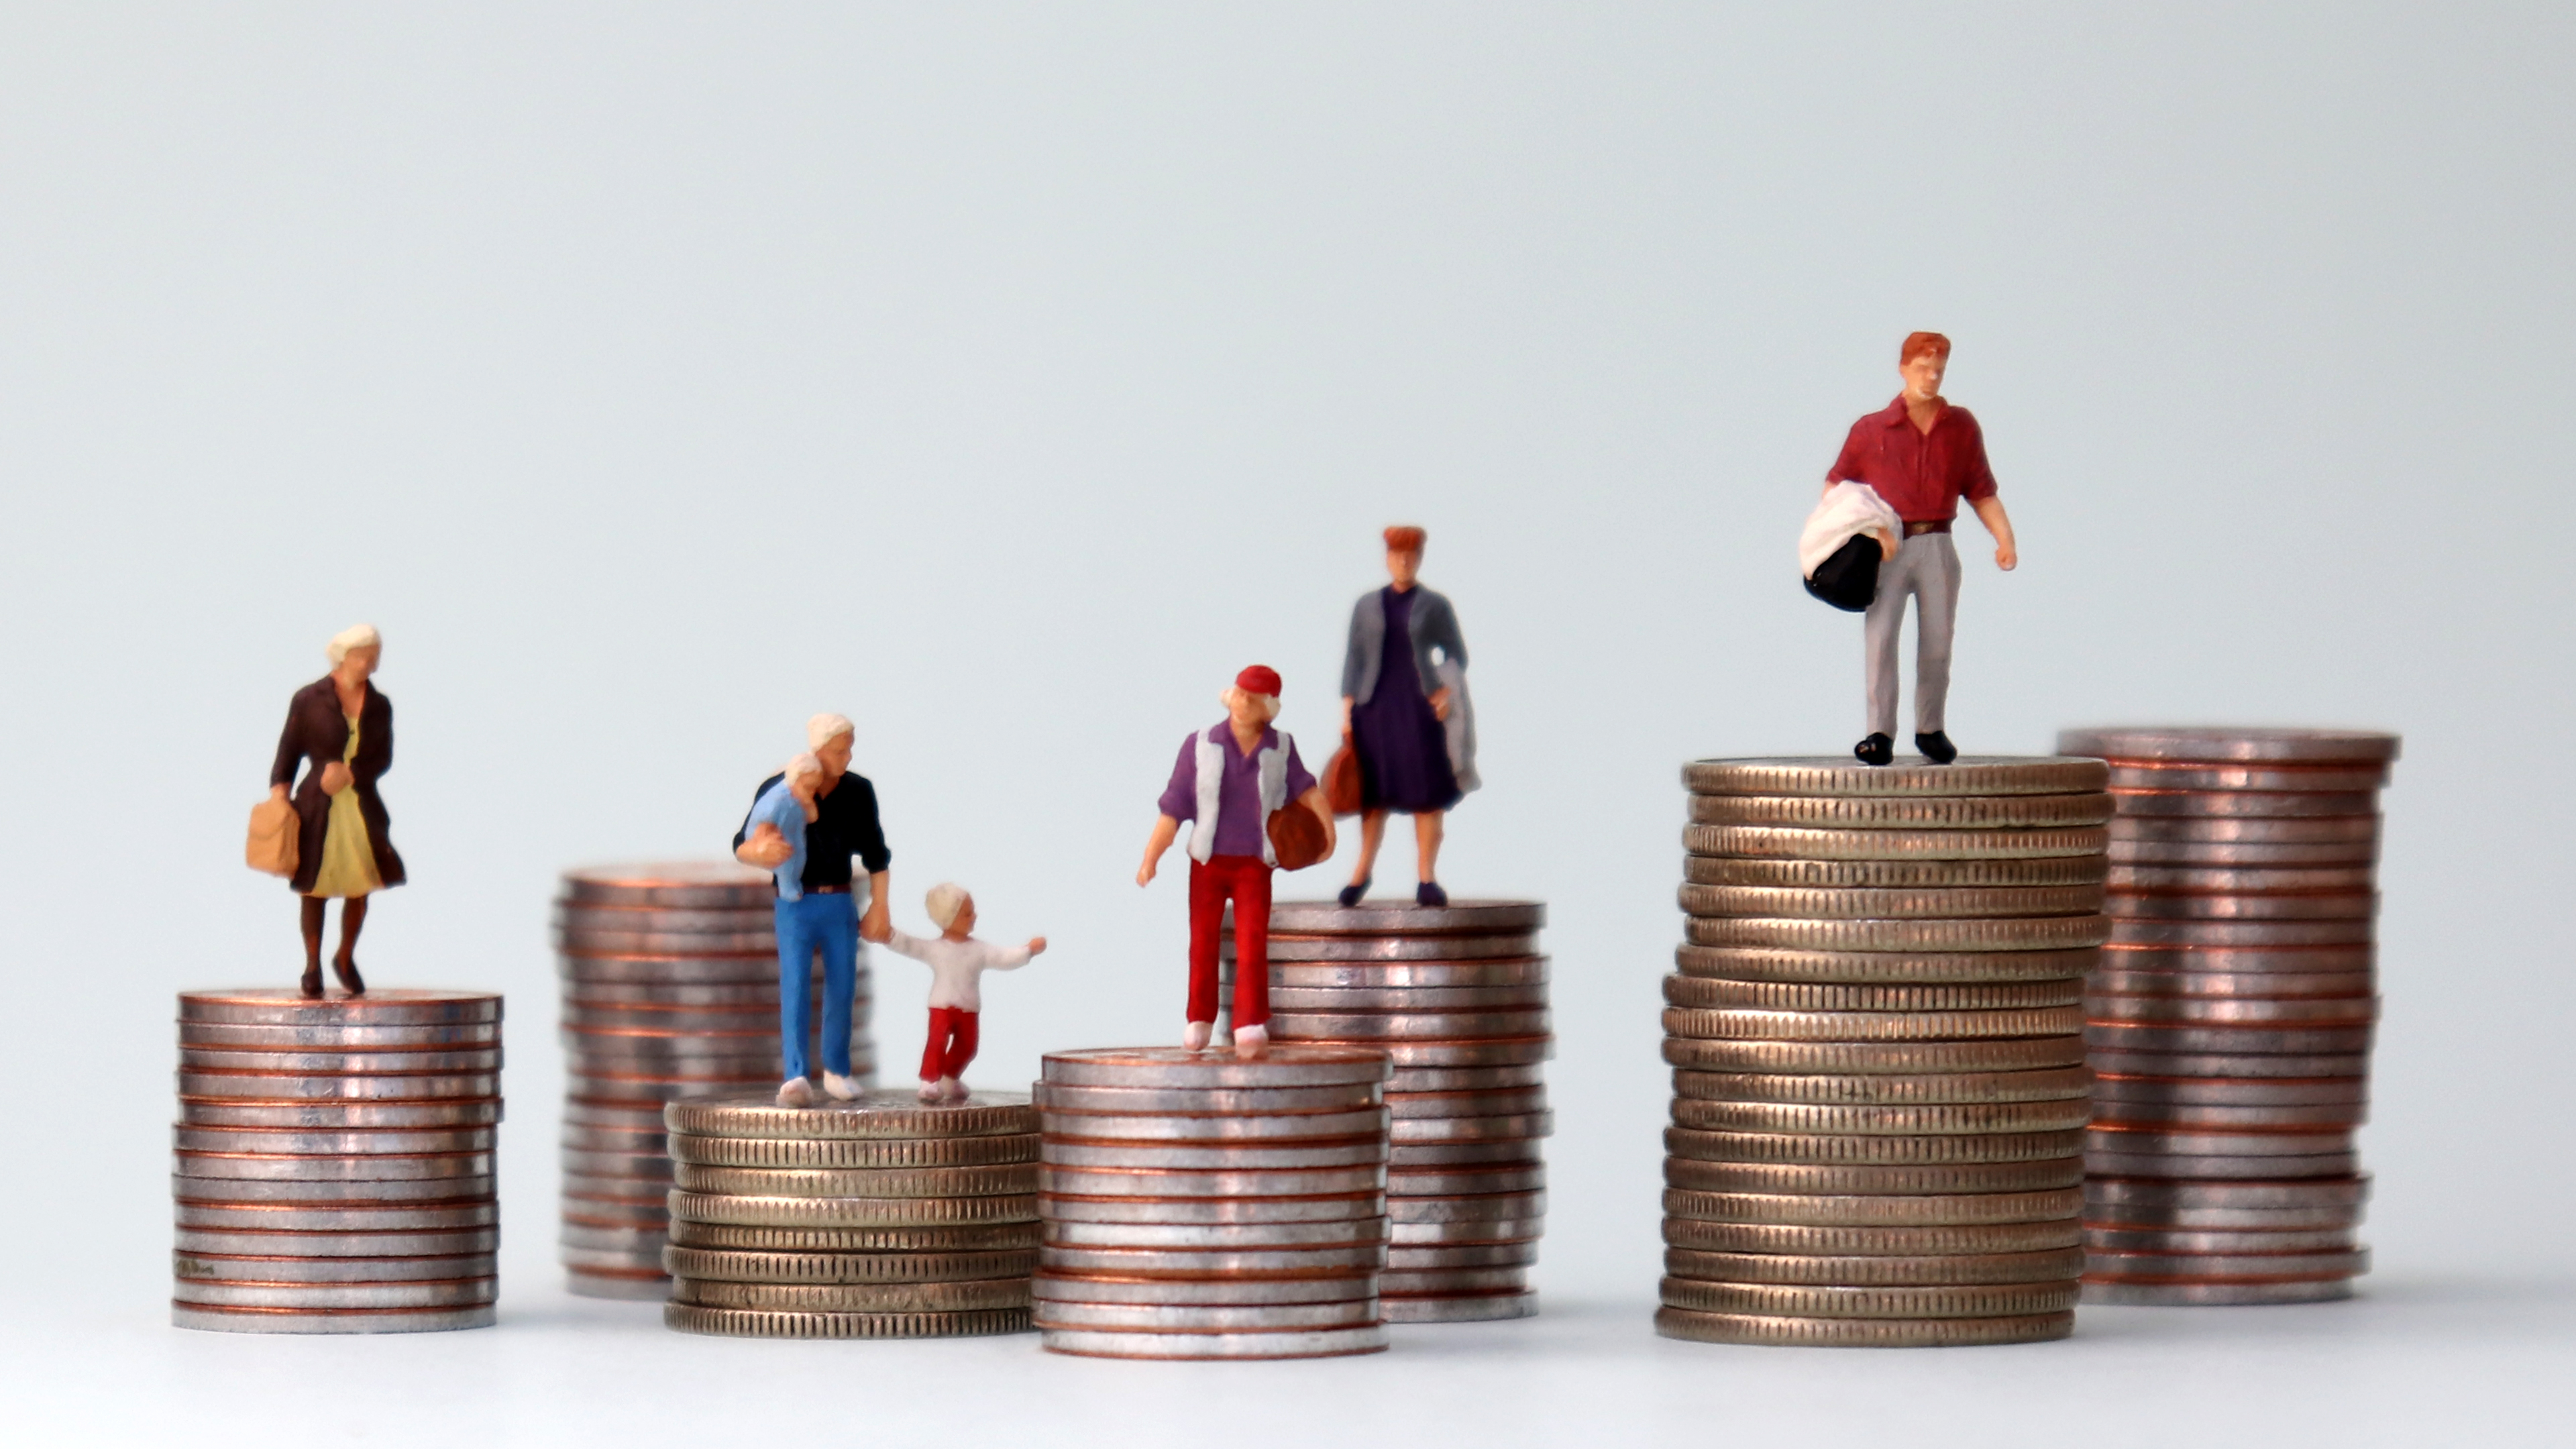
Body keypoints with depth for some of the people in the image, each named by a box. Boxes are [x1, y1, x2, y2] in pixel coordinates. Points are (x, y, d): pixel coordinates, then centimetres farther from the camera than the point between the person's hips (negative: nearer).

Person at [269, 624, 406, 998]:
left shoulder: (379, 706, 8)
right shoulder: (309, 700, -2)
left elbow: (383, 759, 4)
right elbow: (288, 752, 1)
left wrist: (350, 772, -12)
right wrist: (279, 790, -12)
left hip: (362, 806, 3)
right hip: (317, 808, -3)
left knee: (360, 886, 4)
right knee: (314, 887, 0)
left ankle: (346, 958, 26)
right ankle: (312, 966, 14)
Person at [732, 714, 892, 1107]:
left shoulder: (859, 792, -2)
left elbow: (876, 854, 7)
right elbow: (741, 847, -9)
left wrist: (879, 909, 3)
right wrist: (759, 852, -33)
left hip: (840, 903, 3)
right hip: (795, 903, -3)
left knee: (841, 988, 7)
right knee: (795, 987, -15)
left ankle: (836, 1070, 26)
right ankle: (796, 1078, -24)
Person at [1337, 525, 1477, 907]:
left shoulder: (1436, 606, 5)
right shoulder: (1366, 606, 9)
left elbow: (1457, 656, 8)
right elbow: (1354, 659, 9)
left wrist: (1447, 691, -10)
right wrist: (1347, 711, 1)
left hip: (1421, 705, -1)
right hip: (1375, 705, 1)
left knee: (1428, 792, -4)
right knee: (1373, 792, 4)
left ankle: (1426, 879, -3)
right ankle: (1363, 870, 18)